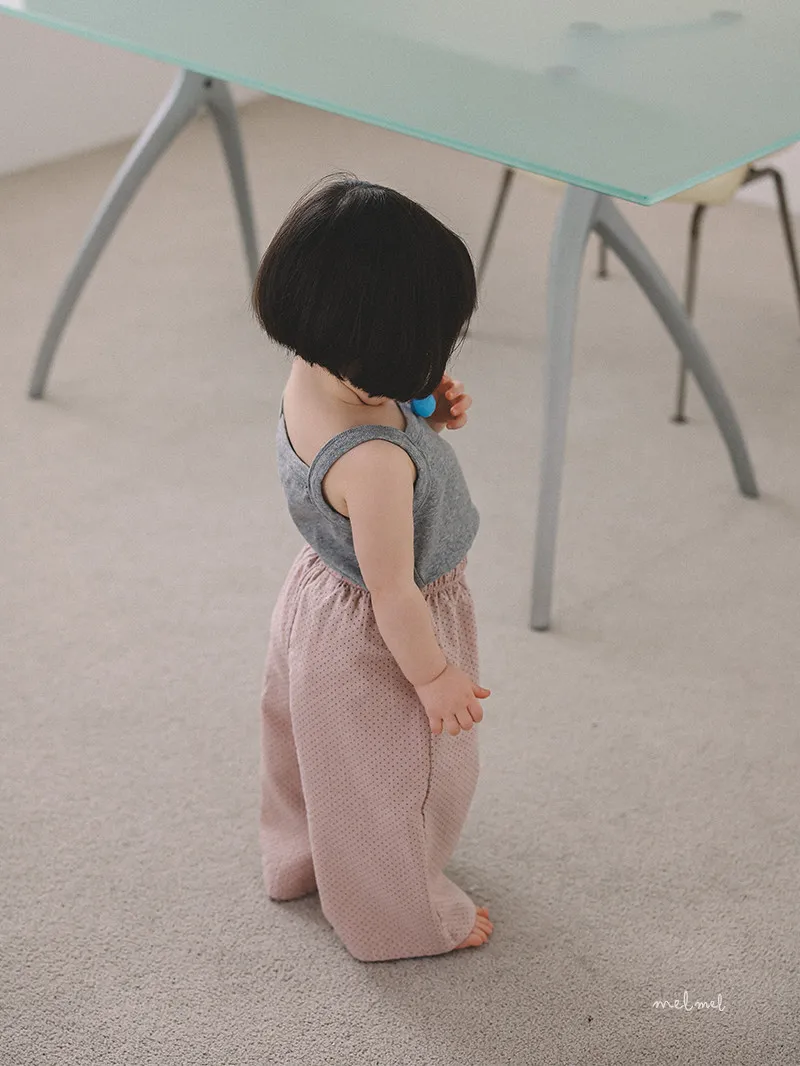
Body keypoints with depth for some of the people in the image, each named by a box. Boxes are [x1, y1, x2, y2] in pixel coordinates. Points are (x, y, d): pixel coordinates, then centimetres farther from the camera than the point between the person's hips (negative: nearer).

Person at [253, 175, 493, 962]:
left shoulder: (307, 382, -16)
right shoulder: (372, 460, -41)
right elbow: (393, 591, -30)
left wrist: (427, 416, -12)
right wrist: (435, 677, -15)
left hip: (319, 596, 8)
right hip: (372, 641, -8)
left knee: (322, 749, 33)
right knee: (391, 779, 18)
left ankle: (301, 859, 60)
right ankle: (405, 918, 45)